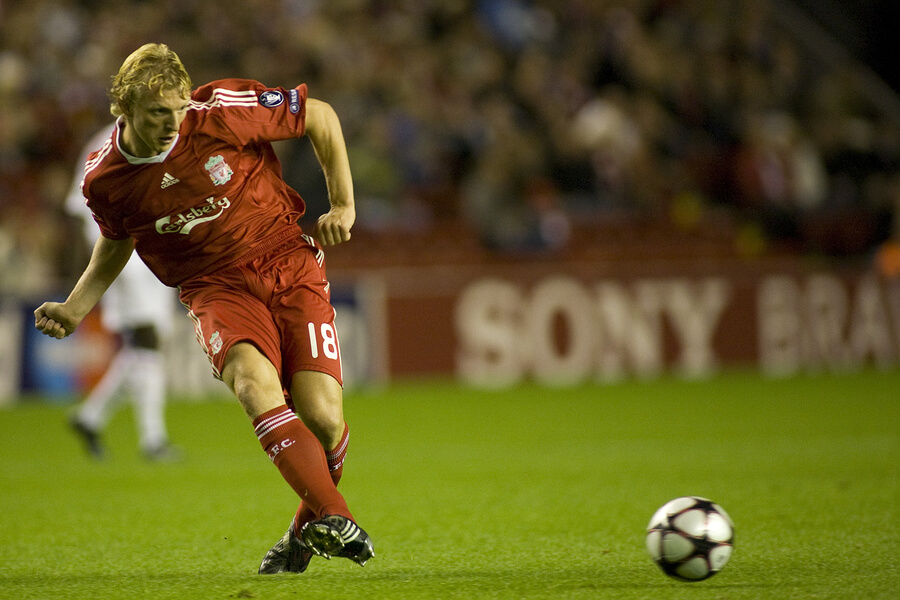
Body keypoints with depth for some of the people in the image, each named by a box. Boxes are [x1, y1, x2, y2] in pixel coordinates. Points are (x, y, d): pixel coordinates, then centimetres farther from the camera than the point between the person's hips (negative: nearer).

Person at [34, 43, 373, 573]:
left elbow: (320, 116, 1)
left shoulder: (224, 110, -14)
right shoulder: (104, 180, -5)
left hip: (290, 265, -1)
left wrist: (344, 205, 0)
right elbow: (117, 241, 19)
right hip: (216, 287, 1)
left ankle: (309, 527, 17)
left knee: (321, 414, -15)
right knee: (254, 380, -32)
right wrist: (74, 310, 8)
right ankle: (336, 520, -42)